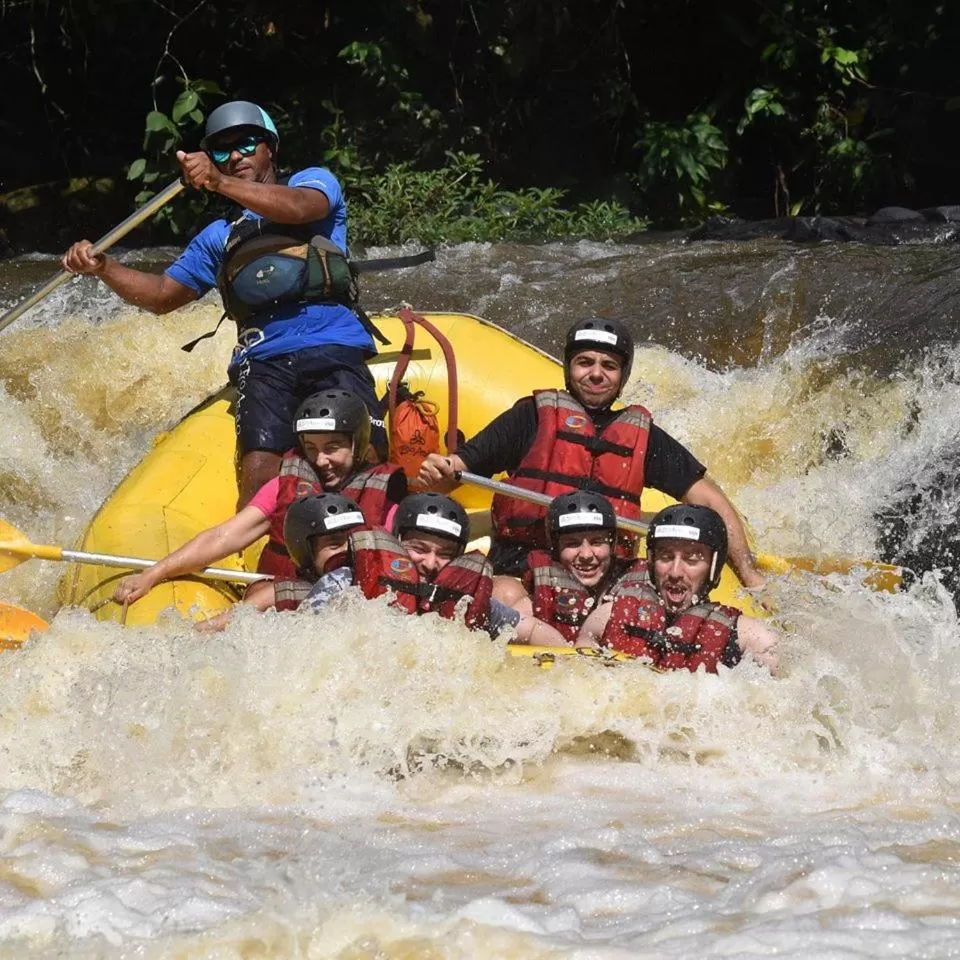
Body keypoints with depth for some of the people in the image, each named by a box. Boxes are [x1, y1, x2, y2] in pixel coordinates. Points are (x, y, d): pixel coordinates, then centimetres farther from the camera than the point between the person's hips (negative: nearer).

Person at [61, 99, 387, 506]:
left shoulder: (314, 181, 16)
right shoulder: (220, 237, 30)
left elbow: (299, 207, -8)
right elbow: (162, 295, 31)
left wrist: (221, 183, -25)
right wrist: (102, 267, 11)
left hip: (335, 351, -2)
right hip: (265, 363, 3)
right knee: (259, 476, -25)